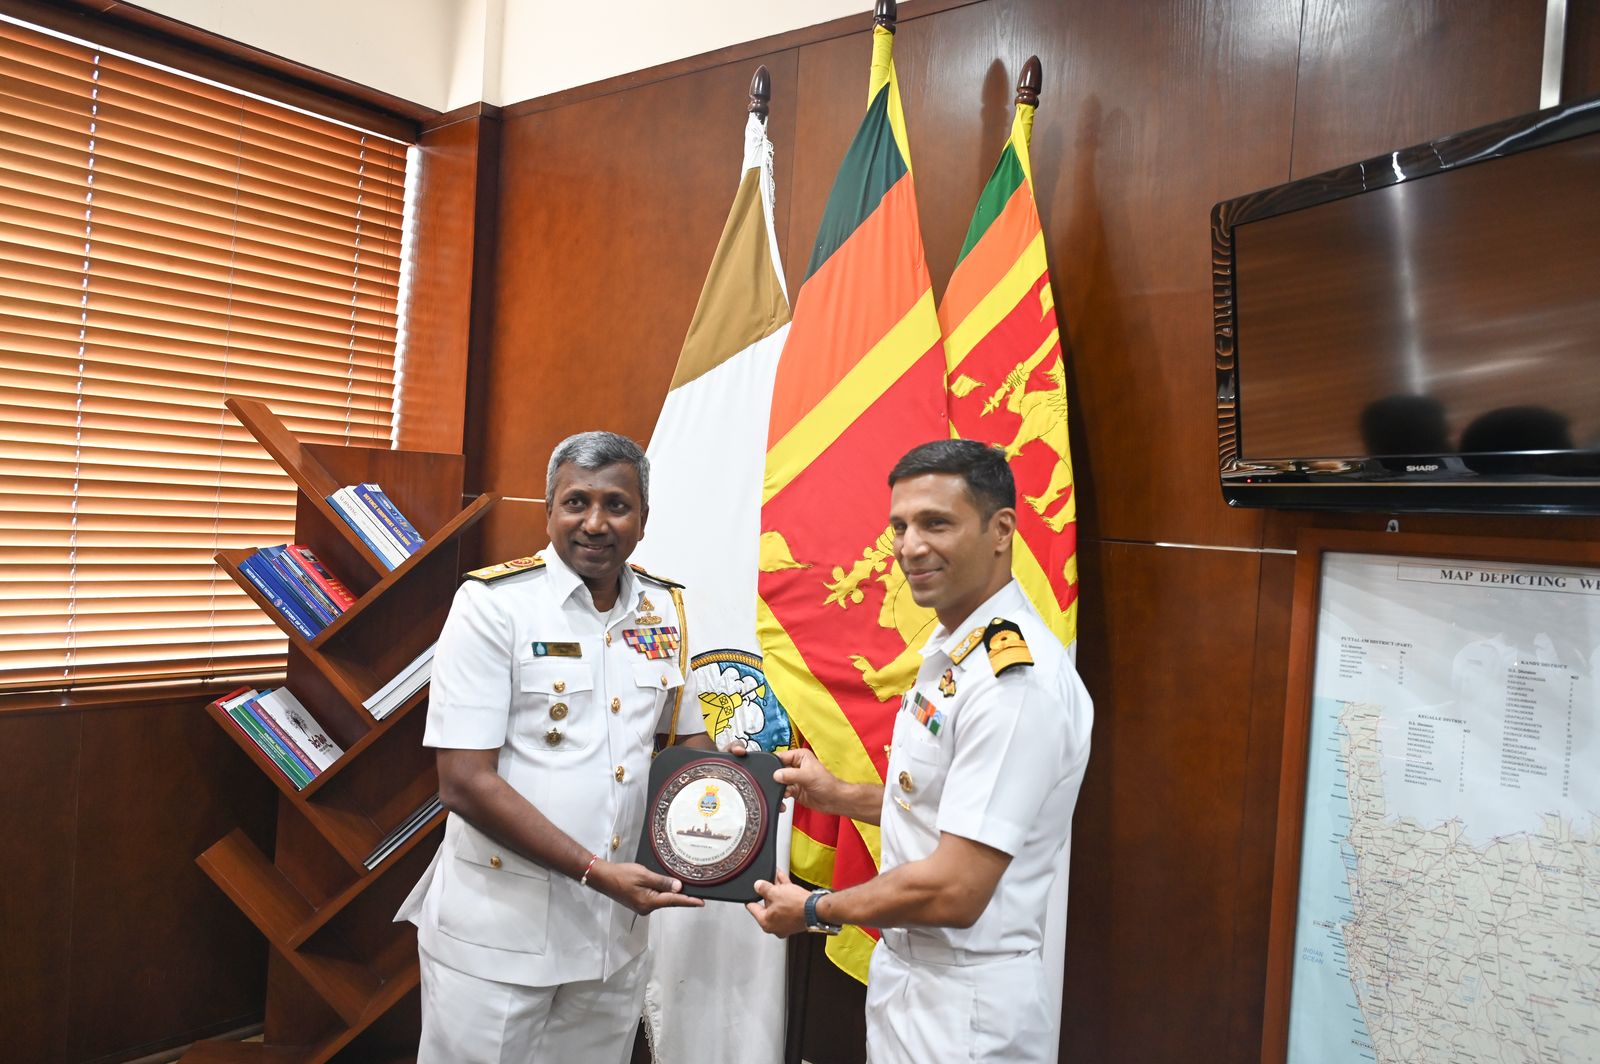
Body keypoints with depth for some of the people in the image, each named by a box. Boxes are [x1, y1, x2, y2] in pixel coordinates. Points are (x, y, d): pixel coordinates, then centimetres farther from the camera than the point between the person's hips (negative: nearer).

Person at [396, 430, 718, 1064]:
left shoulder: (665, 611, 3)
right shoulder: (493, 604, -12)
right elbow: (464, 783, -16)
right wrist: (598, 872, -19)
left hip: (617, 931, 5)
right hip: (497, 932, -4)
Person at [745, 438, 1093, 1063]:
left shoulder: (1016, 677, -26)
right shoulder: (949, 648, 4)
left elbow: (954, 892, -27)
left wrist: (814, 910, -14)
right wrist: (837, 795, 11)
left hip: (964, 1011, -8)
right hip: (905, 974, 8)